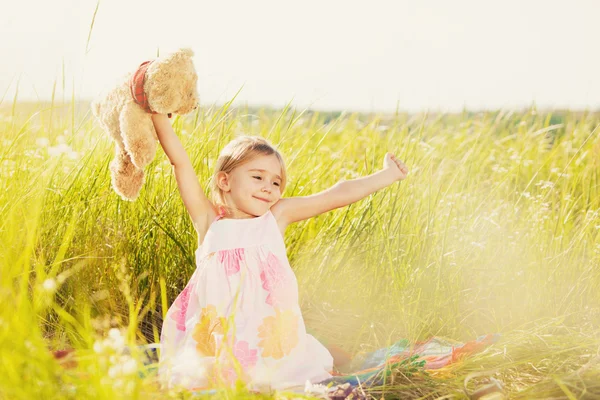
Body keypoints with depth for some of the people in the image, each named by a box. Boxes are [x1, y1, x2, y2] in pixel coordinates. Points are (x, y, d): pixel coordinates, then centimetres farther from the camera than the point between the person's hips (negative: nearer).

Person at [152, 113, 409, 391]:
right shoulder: (208, 219, 5)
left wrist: (388, 175, 12)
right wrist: (159, 115, -2)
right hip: (214, 340, -1)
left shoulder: (276, 216, 8)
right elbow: (180, 162, 2)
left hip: (269, 335, 2)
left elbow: (337, 195, 9)